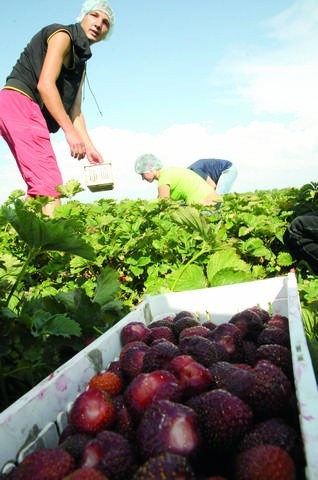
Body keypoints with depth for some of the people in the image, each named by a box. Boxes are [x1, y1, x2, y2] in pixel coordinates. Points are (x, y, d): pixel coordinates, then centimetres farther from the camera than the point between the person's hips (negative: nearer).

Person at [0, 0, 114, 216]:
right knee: (49, 182, -24)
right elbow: (45, 84, -14)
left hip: (30, 112, 10)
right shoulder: (62, 34, 0)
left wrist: (90, 148, 9)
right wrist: (69, 131, -20)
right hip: (19, 101, -10)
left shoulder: (80, 63, 26)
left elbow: (75, 112, 19)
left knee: (39, 186, 7)